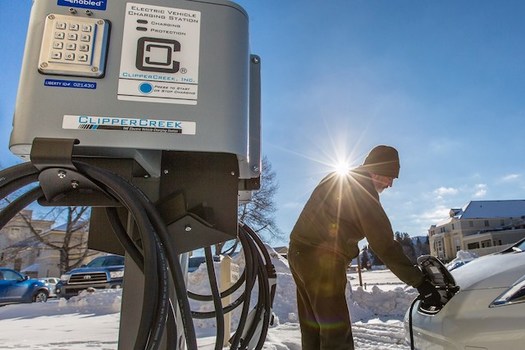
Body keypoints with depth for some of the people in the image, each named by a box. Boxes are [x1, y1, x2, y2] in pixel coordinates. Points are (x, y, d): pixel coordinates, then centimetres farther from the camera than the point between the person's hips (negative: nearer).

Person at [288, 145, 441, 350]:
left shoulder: (335, 180, 16)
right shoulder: (362, 189, -12)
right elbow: (383, 243, -16)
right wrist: (419, 282, -12)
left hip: (300, 252, 10)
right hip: (321, 261, -10)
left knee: (313, 329, 16)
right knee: (337, 333, -5)